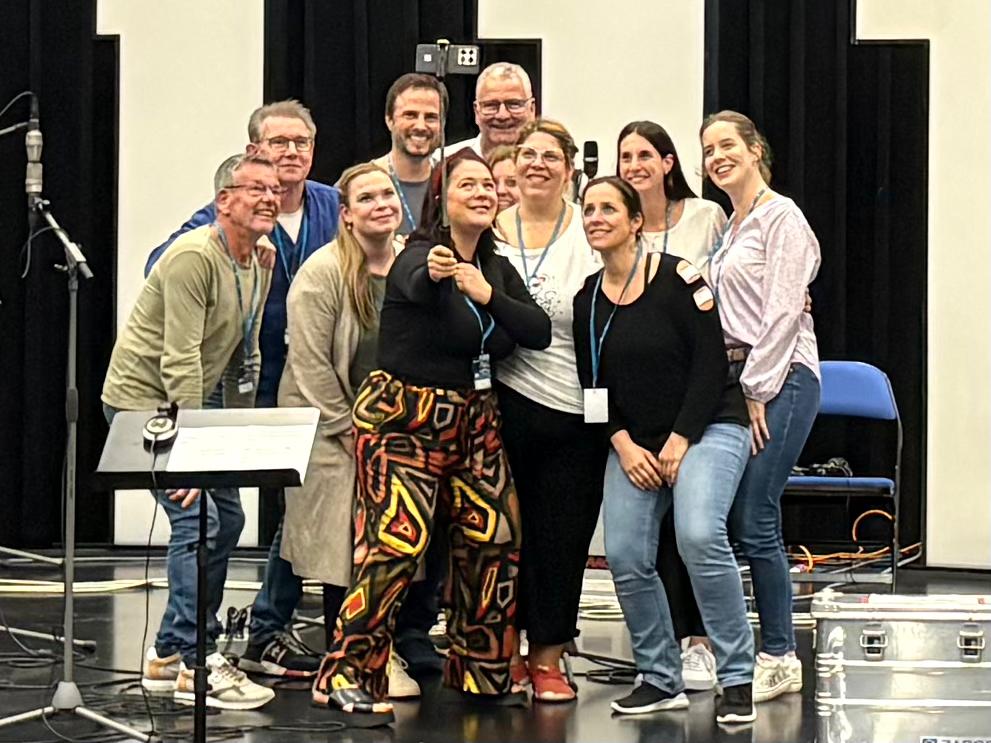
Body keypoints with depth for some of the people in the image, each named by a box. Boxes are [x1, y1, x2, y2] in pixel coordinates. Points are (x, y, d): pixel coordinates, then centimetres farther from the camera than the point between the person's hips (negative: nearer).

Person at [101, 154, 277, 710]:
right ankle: (197, 666, -14)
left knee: (227, 518, 9)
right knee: (197, 519, -17)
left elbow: (246, 356, 15)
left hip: (188, 407, 10)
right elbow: (180, 360, -25)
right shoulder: (194, 258, -22)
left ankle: (170, 654, 18)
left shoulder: (260, 267, 7)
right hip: (142, 401, -10)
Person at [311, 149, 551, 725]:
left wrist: (490, 296, -18)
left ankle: (482, 670, 17)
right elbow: (416, 288, -37)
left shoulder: (498, 269, 11)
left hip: (473, 421, 7)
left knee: (494, 537, 2)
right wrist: (433, 272, -61)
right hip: (406, 418, -7)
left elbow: (539, 332, -2)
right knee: (397, 540, -18)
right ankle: (347, 676, -14)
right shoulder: (420, 256, -12)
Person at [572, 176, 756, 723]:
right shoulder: (587, 299, 6)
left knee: (700, 537, -26)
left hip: (707, 427, -5)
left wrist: (681, 439, -15)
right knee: (624, 556, -10)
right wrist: (623, 445, -4)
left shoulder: (676, 278, -11)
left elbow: (710, 360, -12)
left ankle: (737, 679, -15)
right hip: (633, 441, 6)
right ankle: (661, 679, 8)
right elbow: (591, 383, 10)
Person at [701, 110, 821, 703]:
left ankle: (780, 659, -4)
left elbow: (782, 313, -13)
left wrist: (758, 392, -15)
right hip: (738, 379, 9)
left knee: (754, 522, -11)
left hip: (779, 379, -9)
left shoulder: (781, 217, -6)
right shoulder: (731, 227, 20)